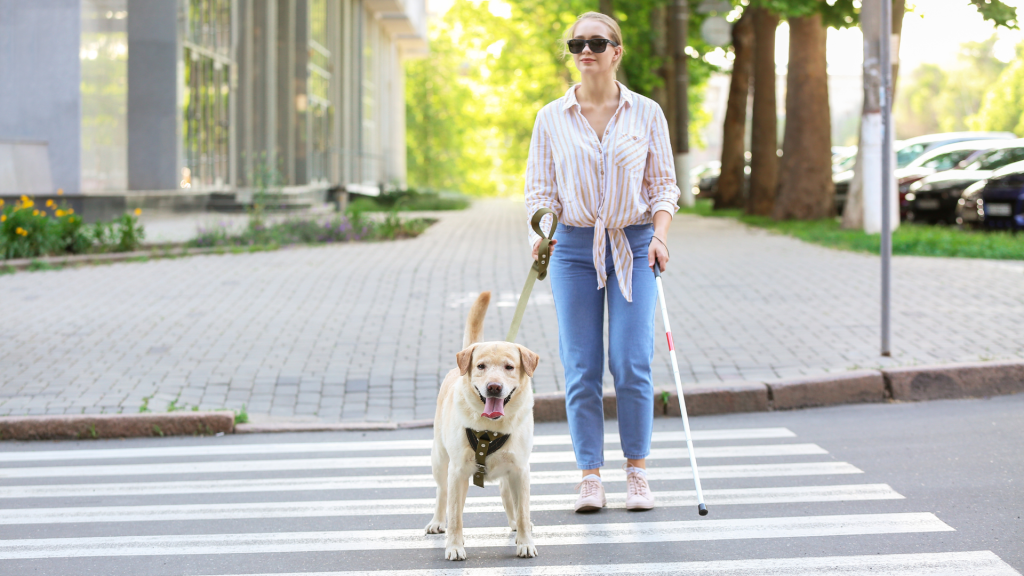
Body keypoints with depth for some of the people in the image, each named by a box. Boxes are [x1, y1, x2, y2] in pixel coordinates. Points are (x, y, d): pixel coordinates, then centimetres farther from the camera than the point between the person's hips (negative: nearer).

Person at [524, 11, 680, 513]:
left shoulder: (646, 113, 3)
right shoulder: (551, 118, 4)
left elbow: (664, 185, 5)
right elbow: (540, 189, 7)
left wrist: (660, 236, -11)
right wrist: (540, 232, -12)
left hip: (633, 246, -1)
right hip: (574, 247, 1)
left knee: (632, 363, -6)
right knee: (581, 368, -1)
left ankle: (637, 472, 7)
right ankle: (590, 477, 6)